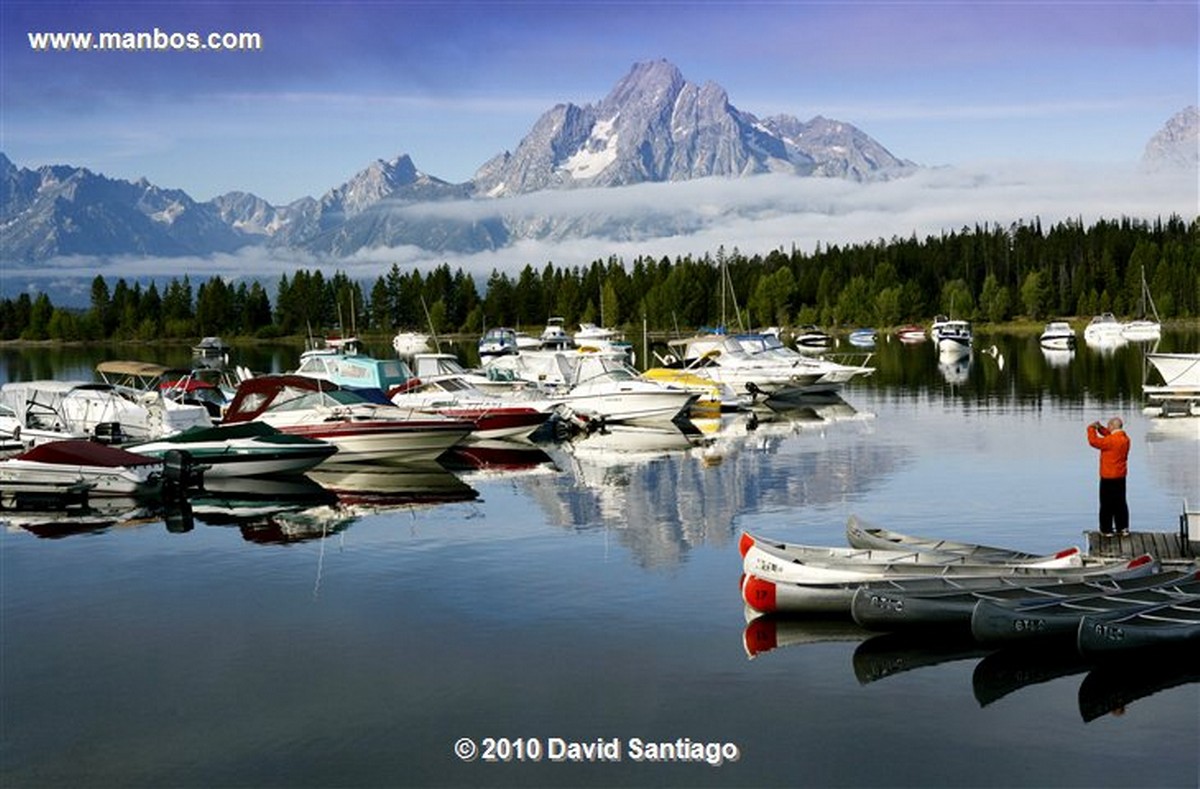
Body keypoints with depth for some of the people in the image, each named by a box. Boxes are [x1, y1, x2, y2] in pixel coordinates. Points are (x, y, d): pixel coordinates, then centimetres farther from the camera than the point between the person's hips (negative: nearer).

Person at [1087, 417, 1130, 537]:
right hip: (1121, 476, 8)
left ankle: (1106, 529, 6)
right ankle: (1123, 528, 19)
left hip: (1108, 477, -8)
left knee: (1107, 504, 2)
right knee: (1120, 502, 15)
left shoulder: (1110, 441, -22)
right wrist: (1100, 428, 9)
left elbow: (1094, 441, -18)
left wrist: (1091, 428, -3)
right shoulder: (1125, 439, 5)